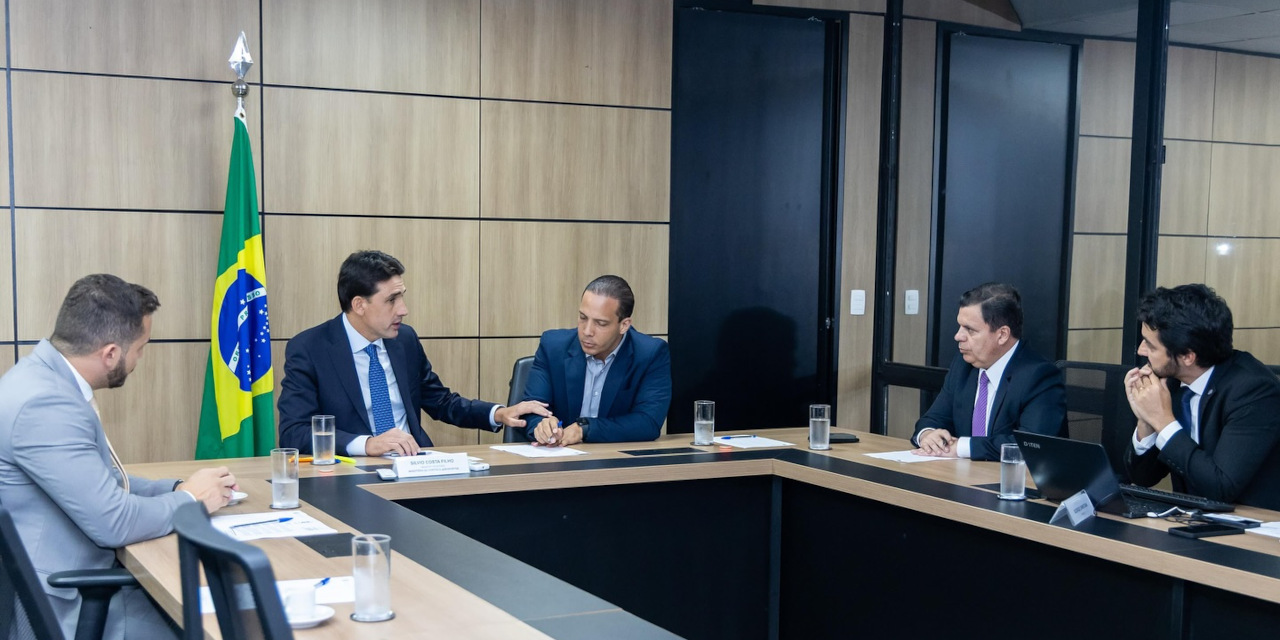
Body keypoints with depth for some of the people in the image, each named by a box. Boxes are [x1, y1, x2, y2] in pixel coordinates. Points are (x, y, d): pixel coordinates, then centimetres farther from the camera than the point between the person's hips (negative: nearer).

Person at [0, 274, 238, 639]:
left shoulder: (45, 377, 5)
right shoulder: (45, 403, -25)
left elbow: (99, 485, 16)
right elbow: (113, 523, -24)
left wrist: (176, 489, 3)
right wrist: (191, 499, -8)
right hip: (69, 607, -9)